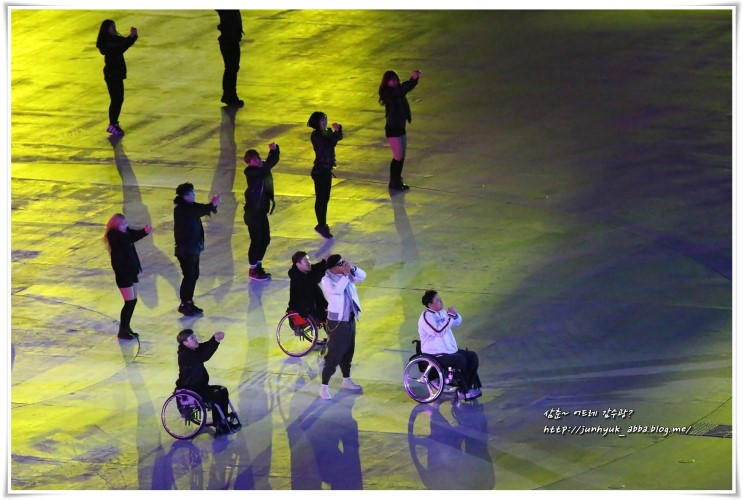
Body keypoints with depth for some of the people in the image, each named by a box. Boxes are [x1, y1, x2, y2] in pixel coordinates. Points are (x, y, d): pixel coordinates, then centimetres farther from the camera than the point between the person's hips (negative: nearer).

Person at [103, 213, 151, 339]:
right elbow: (130, 239, -30)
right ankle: (122, 331, 3)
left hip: (131, 271, 9)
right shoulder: (113, 235, -17)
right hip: (122, 273, -9)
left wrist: (145, 230, -23)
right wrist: (145, 232, -35)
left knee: (133, 300, 13)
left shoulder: (124, 232, 8)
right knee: (129, 302, -6)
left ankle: (126, 327, 25)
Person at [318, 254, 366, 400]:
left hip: (350, 320, 8)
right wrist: (346, 275, -31)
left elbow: (362, 276, 3)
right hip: (337, 322, -8)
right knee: (334, 354, -7)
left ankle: (347, 380, 36)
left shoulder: (345, 275, 3)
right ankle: (324, 387, -3)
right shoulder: (326, 280, -18)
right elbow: (337, 290, -35)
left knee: (348, 352, 20)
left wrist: (352, 268, -14)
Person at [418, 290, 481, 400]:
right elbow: (439, 331, -31)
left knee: (472, 356, -3)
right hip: (435, 354, -9)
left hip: (449, 349, 9)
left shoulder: (441, 312, 9)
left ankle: (469, 387, 0)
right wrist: (450, 316, -26)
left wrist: (455, 315, -5)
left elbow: (457, 322, 18)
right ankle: (463, 392, -14)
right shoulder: (426, 317, -18)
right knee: (461, 360, -26)